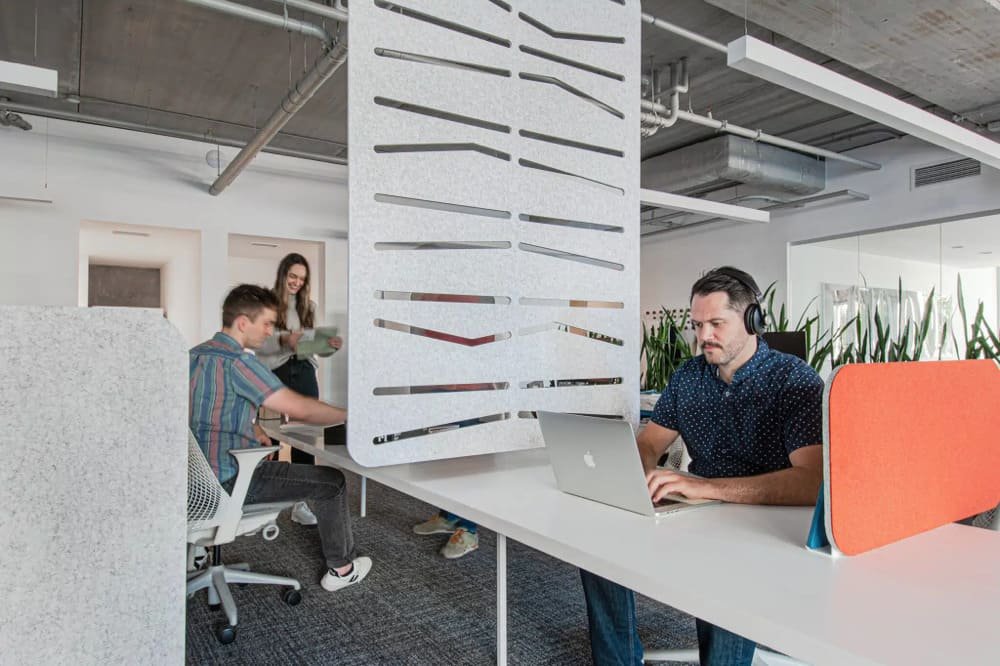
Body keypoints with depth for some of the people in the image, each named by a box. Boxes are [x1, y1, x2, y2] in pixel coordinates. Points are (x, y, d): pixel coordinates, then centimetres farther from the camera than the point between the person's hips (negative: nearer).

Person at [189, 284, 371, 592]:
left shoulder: (195, 354, 6)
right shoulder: (236, 361, -23)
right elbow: (298, 408, -26)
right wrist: (350, 415, -13)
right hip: (228, 481, -9)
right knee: (332, 481, 1)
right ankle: (341, 569, 15)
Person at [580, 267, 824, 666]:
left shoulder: (795, 381, -13)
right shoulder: (688, 376, 5)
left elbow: (813, 482, -27)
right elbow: (649, 443, 10)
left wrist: (703, 486, -35)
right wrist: (639, 470, -16)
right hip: (697, 516, 6)